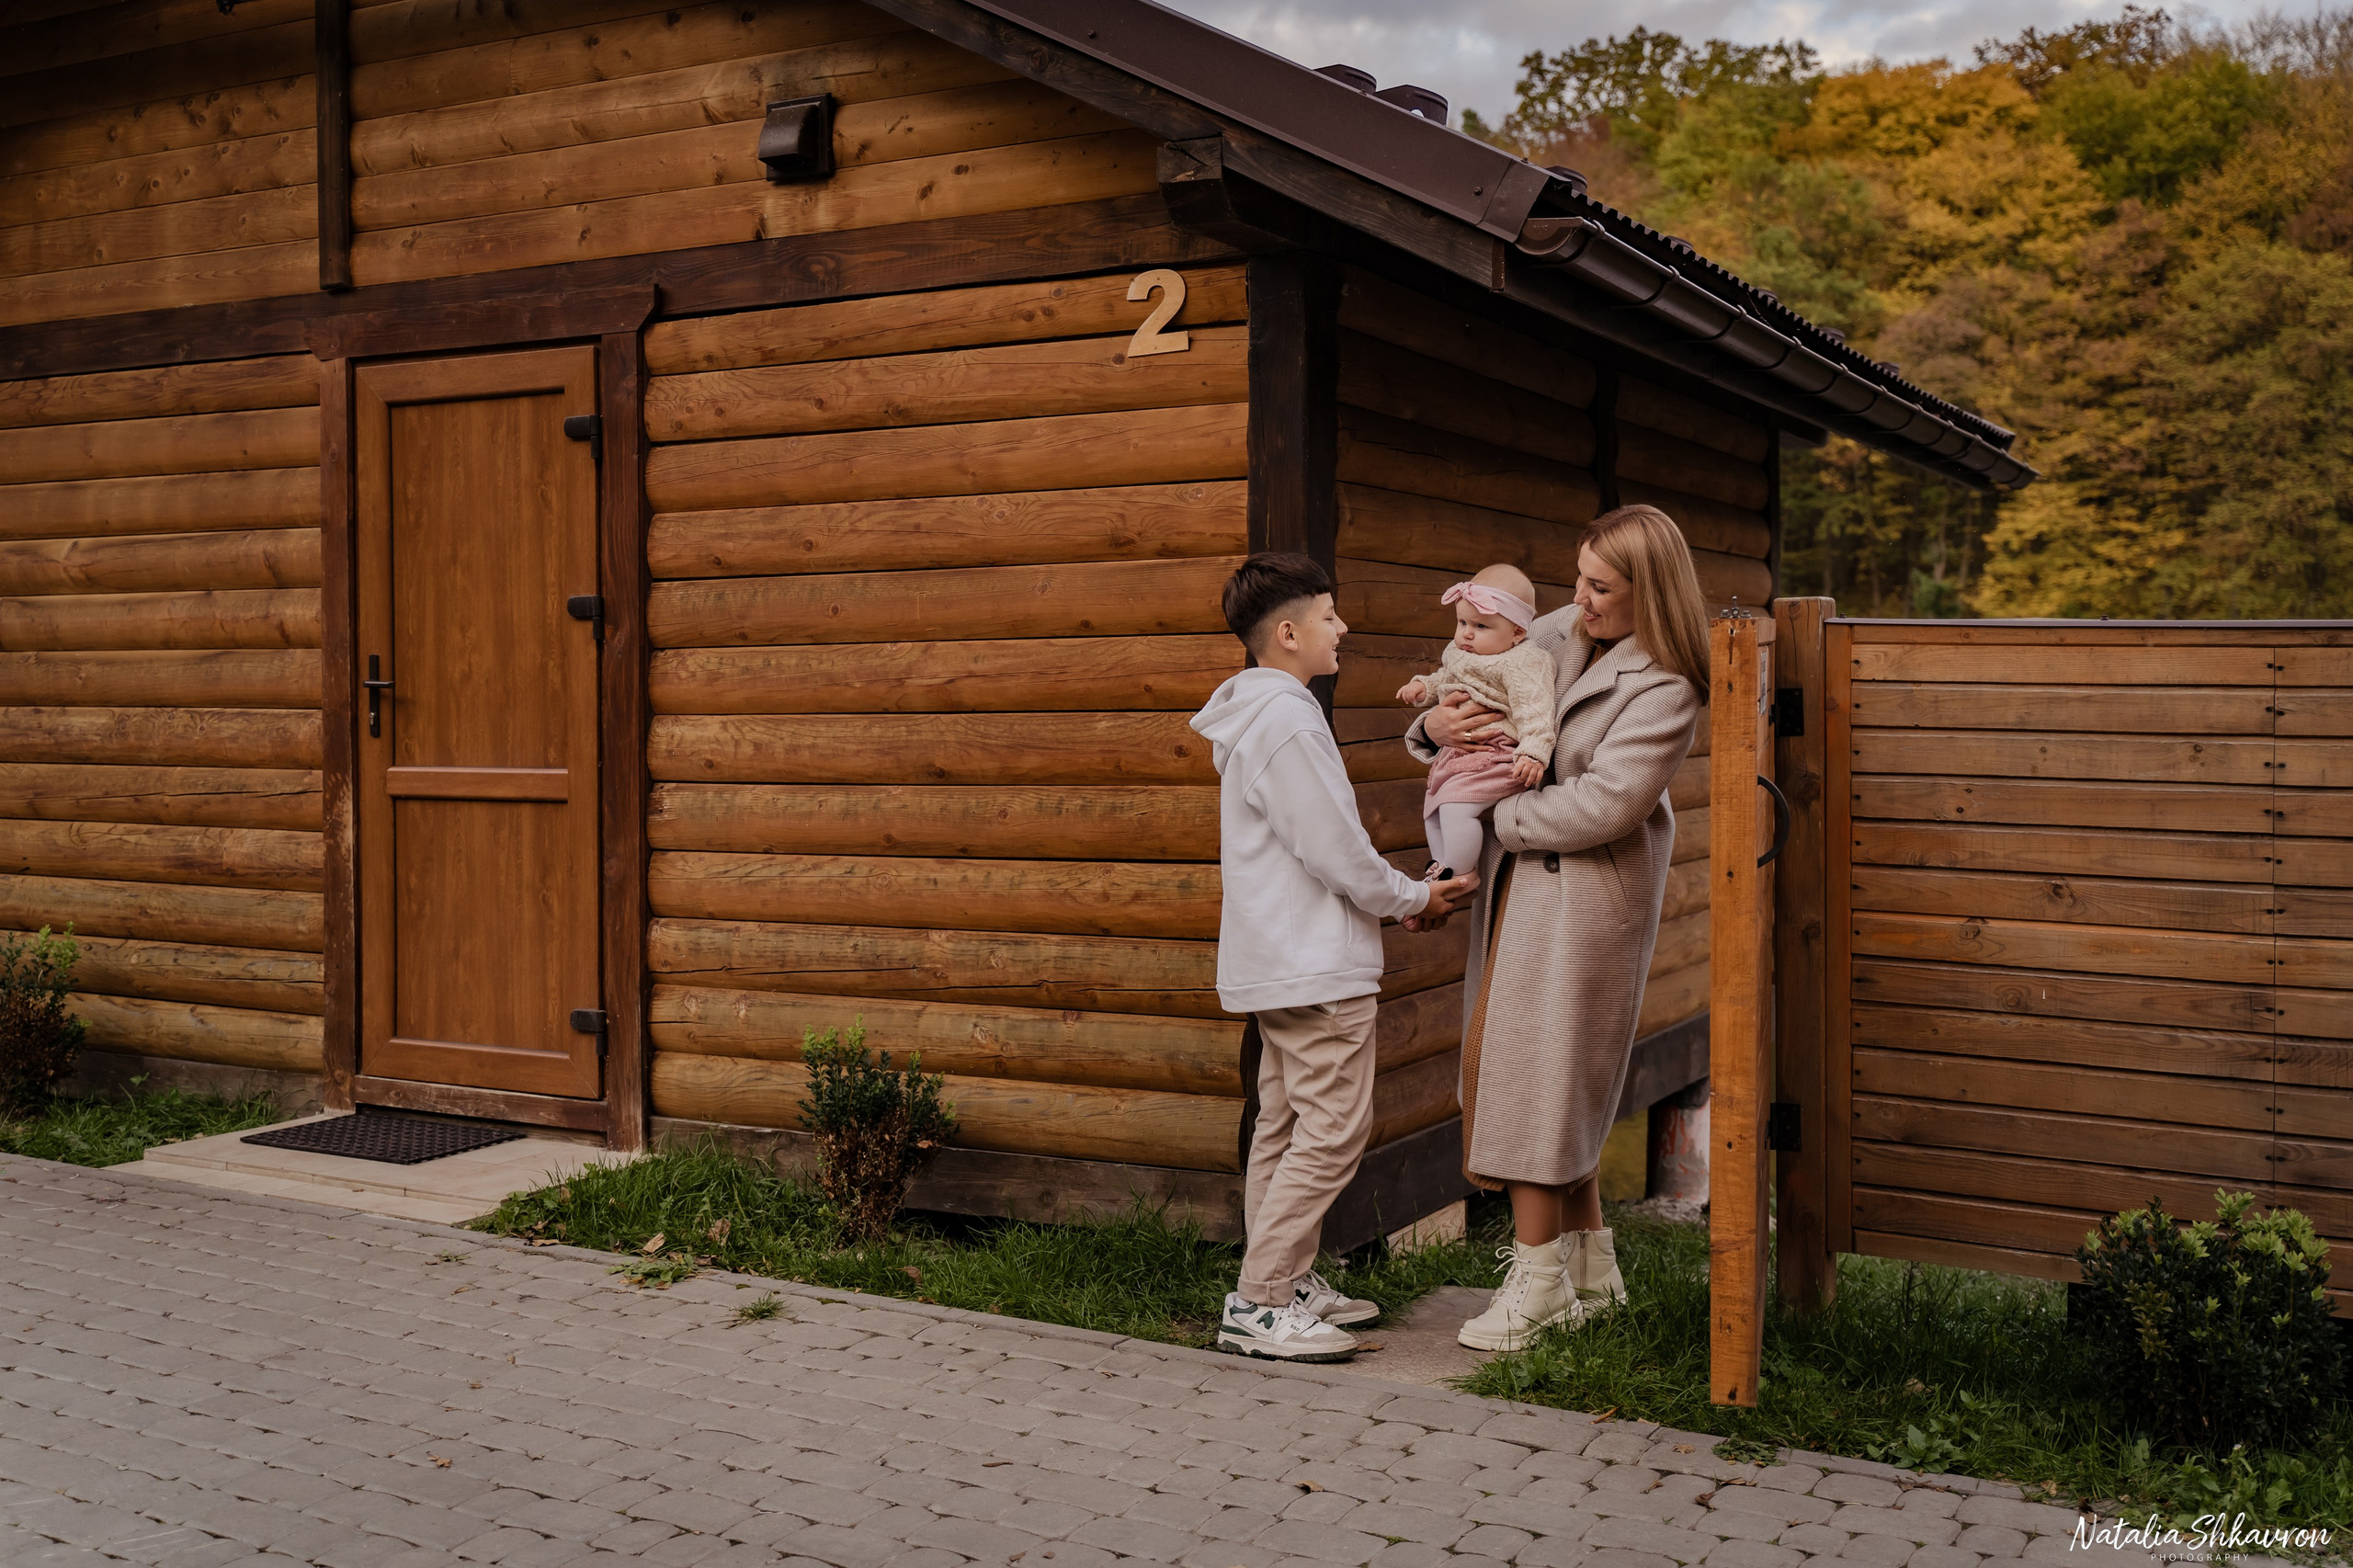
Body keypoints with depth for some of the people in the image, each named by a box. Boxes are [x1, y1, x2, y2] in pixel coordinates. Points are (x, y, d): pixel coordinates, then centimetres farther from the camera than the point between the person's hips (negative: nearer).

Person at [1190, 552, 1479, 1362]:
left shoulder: (1260, 715, 16)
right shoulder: (1285, 721, -18)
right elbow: (1338, 851, -18)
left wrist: (1402, 892, 12)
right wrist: (1414, 896, -2)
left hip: (1278, 959, 11)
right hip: (1317, 968, -11)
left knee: (1286, 1126, 15)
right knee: (1332, 1129, -8)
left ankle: (1288, 1282, 23)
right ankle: (1258, 1305, -6)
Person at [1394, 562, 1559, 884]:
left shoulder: (1522, 664, -15)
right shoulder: (1458, 654, 12)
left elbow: (1533, 708, -23)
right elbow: (1445, 679, 32)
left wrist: (1533, 752, -34)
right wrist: (1423, 687, 13)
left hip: (1496, 756, -10)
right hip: (1456, 755, 10)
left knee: (1456, 808, -25)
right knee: (1432, 811, 20)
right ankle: (1441, 866, 36)